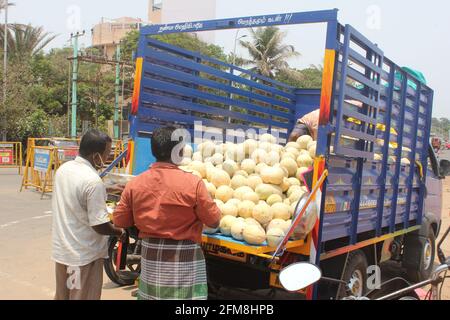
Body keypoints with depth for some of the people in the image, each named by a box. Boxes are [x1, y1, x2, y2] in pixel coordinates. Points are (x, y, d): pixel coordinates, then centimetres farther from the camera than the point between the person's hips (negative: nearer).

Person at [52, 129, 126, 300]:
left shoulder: (63, 169, -1)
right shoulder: (93, 181, -26)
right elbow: (100, 226, -23)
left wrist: (108, 189, 19)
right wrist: (121, 232, -5)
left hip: (61, 250, 8)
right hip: (84, 255, -7)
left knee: (62, 296, 21)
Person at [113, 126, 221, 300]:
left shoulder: (135, 183, -6)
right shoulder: (193, 182, -17)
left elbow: (119, 221, 4)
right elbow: (214, 221, -8)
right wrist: (209, 201, 10)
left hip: (150, 254, 4)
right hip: (183, 257, -4)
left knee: (151, 296, 19)